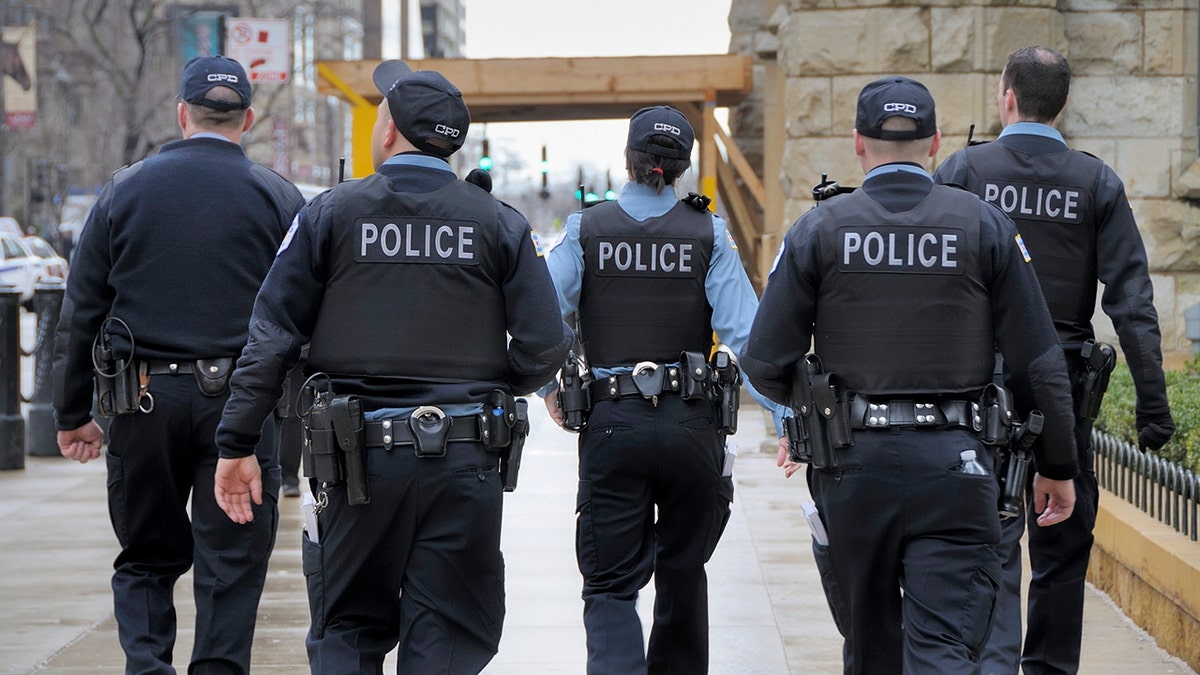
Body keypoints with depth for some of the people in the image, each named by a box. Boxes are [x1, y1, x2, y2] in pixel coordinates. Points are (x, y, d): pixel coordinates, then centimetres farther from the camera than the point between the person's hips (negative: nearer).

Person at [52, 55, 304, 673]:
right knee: (230, 568, 6)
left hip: (143, 400, 1)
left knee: (146, 559, 13)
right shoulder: (279, 198, 1)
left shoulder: (125, 189, 4)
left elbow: (79, 313, 4)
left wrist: (72, 414, 10)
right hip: (239, 401, -1)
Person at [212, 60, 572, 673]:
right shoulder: (499, 224, 2)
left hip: (360, 454, 0)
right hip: (465, 460, 1)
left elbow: (272, 336, -3)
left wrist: (236, 444, 2)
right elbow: (546, 344, -2)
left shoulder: (331, 213, 0)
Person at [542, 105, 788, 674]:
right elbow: (746, 333, -9)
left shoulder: (585, 231, -1)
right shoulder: (709, 235, -1)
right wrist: (785, 418, -8)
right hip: (690, 424, 1)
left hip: (611, 424, -1)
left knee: (610, 585, 1)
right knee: (683, 572, 18)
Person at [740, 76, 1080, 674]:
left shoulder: (818, 230, -1)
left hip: (853, 466, 1)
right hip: (953, 467, -1)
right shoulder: (985, 226, 0)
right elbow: (1040, 363, 0)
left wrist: (805, 402, 20)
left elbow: (765, 364, -2)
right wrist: (1057, 466, 10)